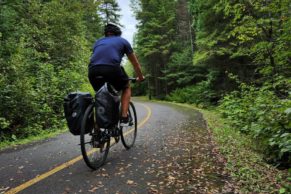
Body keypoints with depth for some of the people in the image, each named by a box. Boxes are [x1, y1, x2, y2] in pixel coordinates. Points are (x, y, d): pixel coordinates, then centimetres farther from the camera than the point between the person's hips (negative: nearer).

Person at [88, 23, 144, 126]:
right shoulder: (122, 41, 26)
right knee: (126, 88, 25)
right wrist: (140, 77, 48)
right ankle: (124, 118, 12)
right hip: (112, 68, -3)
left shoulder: (98, 41, 35)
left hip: (93, 71, 4)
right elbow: (135, 62, 33)